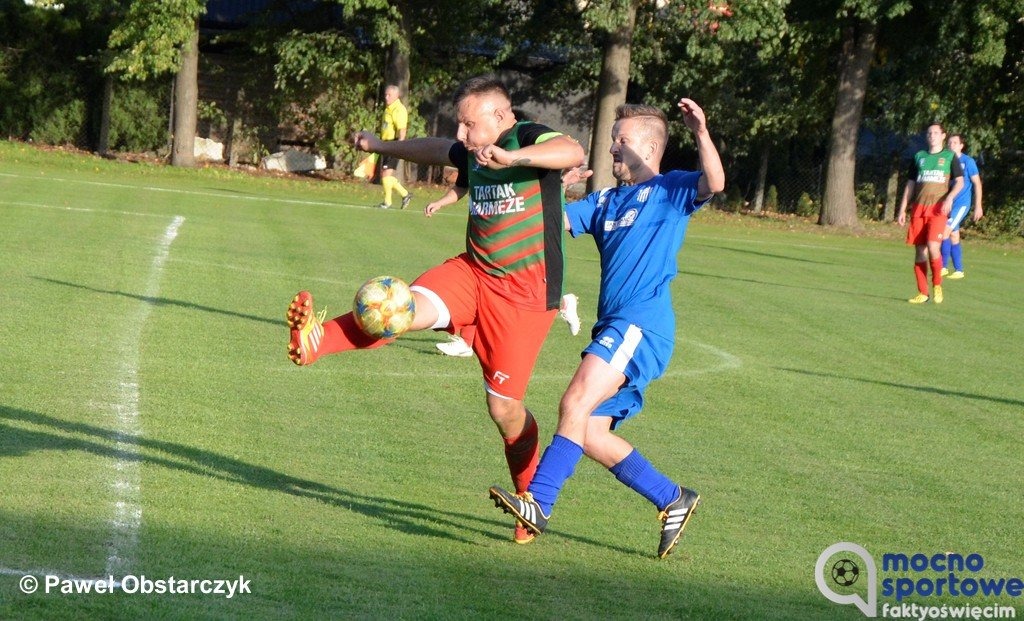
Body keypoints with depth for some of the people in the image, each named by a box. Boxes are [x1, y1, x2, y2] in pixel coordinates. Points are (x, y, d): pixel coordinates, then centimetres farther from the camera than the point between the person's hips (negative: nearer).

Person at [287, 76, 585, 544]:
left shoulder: (529, 137, -12)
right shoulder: (472, 152, 11)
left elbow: (573, 153, -34)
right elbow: (438, 150, 35)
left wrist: (512, 158, -47)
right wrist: (382, 146, 48)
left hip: (525, 290, -6)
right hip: (473, 272, 6)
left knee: (504, 407, -4)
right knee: (411, 308, -23)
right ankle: (315, 340, -37)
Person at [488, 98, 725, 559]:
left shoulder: (670, 190, 5)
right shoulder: (605, 202, 26)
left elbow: (714, 183, -14)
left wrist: (701, 134, -30)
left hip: (642, 325, -9)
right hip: (614, 330, 9)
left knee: (576, 403, -24)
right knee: (590, 435, 5)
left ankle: (539, 502, -30)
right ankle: (673, 500, 16)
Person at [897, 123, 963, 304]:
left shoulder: (950, 156, 8)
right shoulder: (919, 157, 16)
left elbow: (960, 181, 3)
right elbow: (910, 184, 18)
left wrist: (950, 197, -16)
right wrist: (902, 209, 12)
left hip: (938, 209, -4)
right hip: (919, 208, 4)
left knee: (933, 246, -19)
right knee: (919, 250, 0)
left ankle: (937, 284, 1)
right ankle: (922, 293, 5)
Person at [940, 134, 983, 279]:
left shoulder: (968, 162, -7)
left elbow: (977, 183, -5)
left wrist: (978, 206, -8)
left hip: (961, 203, -6)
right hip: (948, 205, 6)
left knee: (945, 231, -17)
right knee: (953, 236, 8)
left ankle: (944, 267, -10)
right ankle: (958, 270, 14)